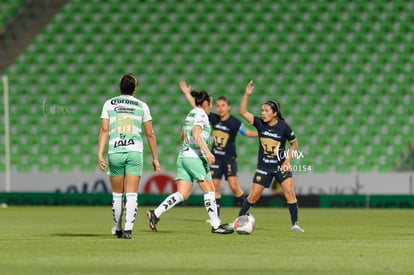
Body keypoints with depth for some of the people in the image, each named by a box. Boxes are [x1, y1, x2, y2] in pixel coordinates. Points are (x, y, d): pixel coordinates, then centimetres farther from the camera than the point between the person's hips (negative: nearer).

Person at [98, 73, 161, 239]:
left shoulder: (109, 104, 7)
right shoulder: (141, 106, 7)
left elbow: (104, 130, -3)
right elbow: (150, 134, 9)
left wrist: (100, 154, -6)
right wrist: (155, 158, 16)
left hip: (115, 153, 1)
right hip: (135, 152, -1)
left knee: (117, 194, 13)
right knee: (131, 195, -3)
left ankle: (118, 229, 22)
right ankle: (128, 228, -17)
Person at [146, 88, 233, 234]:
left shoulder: (190, 114, 19)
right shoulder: (201, 114, -7)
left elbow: (183, 136, 30)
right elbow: (196, 134, -23)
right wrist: (207, 152, -30)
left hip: (183, 156, 8)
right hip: (195, 157, -8)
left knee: (182, 194, 2)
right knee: (209, 190, -1)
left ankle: (155, 214, -11)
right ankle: (216, 225, 0)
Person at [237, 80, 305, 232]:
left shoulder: (284, 127, -11)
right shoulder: (260, 123, -5)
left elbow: (294, 143, 1)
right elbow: (243, 112, -9)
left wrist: (287, 160, -8)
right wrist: (246, 94, -19)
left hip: (281, 165, -2)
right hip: (263, 166, 2)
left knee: (289, 192, -15)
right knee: (253, 196, 2)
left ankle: (295, 224, -7)